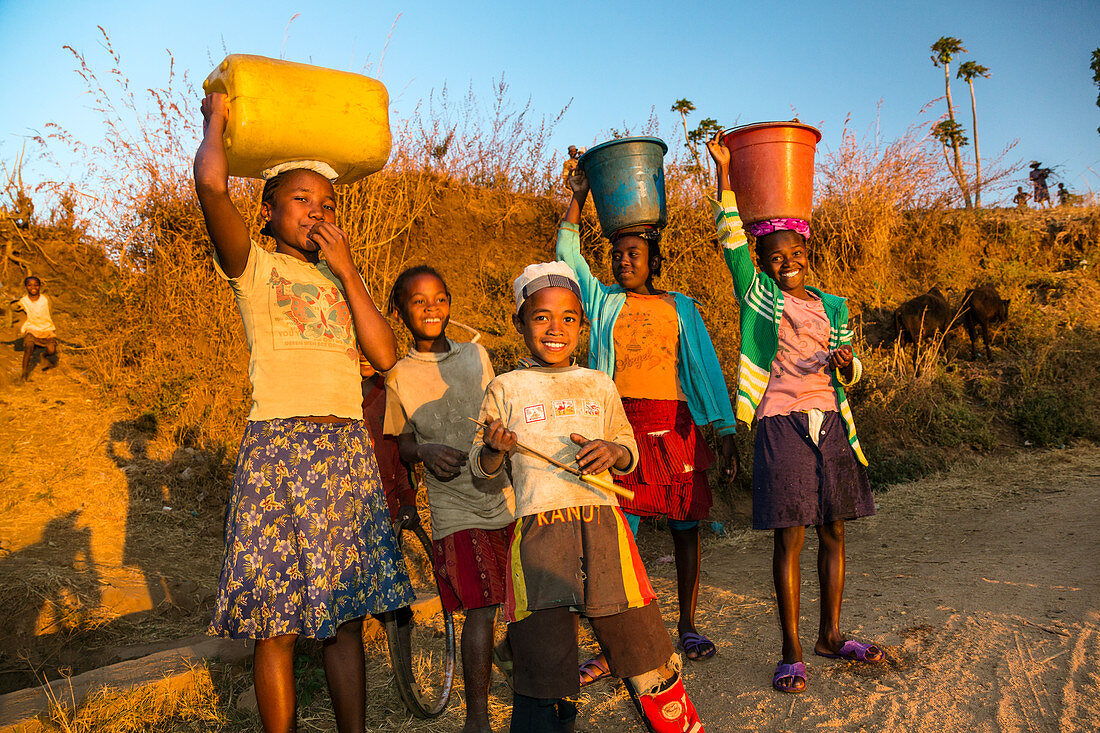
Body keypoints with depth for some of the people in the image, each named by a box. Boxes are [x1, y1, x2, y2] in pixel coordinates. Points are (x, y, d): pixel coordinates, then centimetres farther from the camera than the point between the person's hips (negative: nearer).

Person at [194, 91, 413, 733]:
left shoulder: (343, 279, 20)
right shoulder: (254, 266, 5)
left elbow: (385, 355, 5)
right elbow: (211, 186, -14)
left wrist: (348, 270, 2)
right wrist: (217, 121, 6)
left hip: (350, 446, 5)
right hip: (281, 444, -4)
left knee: (345, 615, 9)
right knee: (280, 623, -1)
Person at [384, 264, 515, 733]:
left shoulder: (477, 354, 8)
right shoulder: (398, 376, 0)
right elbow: (401, 445, 4)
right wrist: (425, 451, -15)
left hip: (506, 495, 4)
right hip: (455, 506, -3)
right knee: (480, 608, -9)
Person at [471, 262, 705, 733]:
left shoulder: (599, 386, 13)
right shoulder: (505, 389, 7)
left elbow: (630, 454, 18)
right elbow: (480, 469, 10)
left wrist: (613, 452, -4)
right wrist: (494, 449, -12)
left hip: (602, 522, 2)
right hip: (537, 529, -2)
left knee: (641, 641, 5)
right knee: (543, 665, -2)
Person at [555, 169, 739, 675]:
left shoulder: (680, 307, 11)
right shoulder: (604, 302, 13)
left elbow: (706, 368, 8)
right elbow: (567, 256, 3)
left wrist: (725, 431, 3)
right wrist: (578, 197, 1)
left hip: (675, 427, 1)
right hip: (620, 426, 0)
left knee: (685, 525, 5)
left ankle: (687, 625, 20)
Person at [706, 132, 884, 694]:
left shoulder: (830, 307, 14)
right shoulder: (758, 294, 3)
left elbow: (849, 371, 19)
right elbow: (731, 237, -7)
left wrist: (846, 365, -5)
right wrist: (724, 171, -10)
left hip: (829, 422, 5)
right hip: (781, 424, -5)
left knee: (833, 531, 10)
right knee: (790, 538, -3)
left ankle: (830, 635, 26)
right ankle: (791, 653, 7)